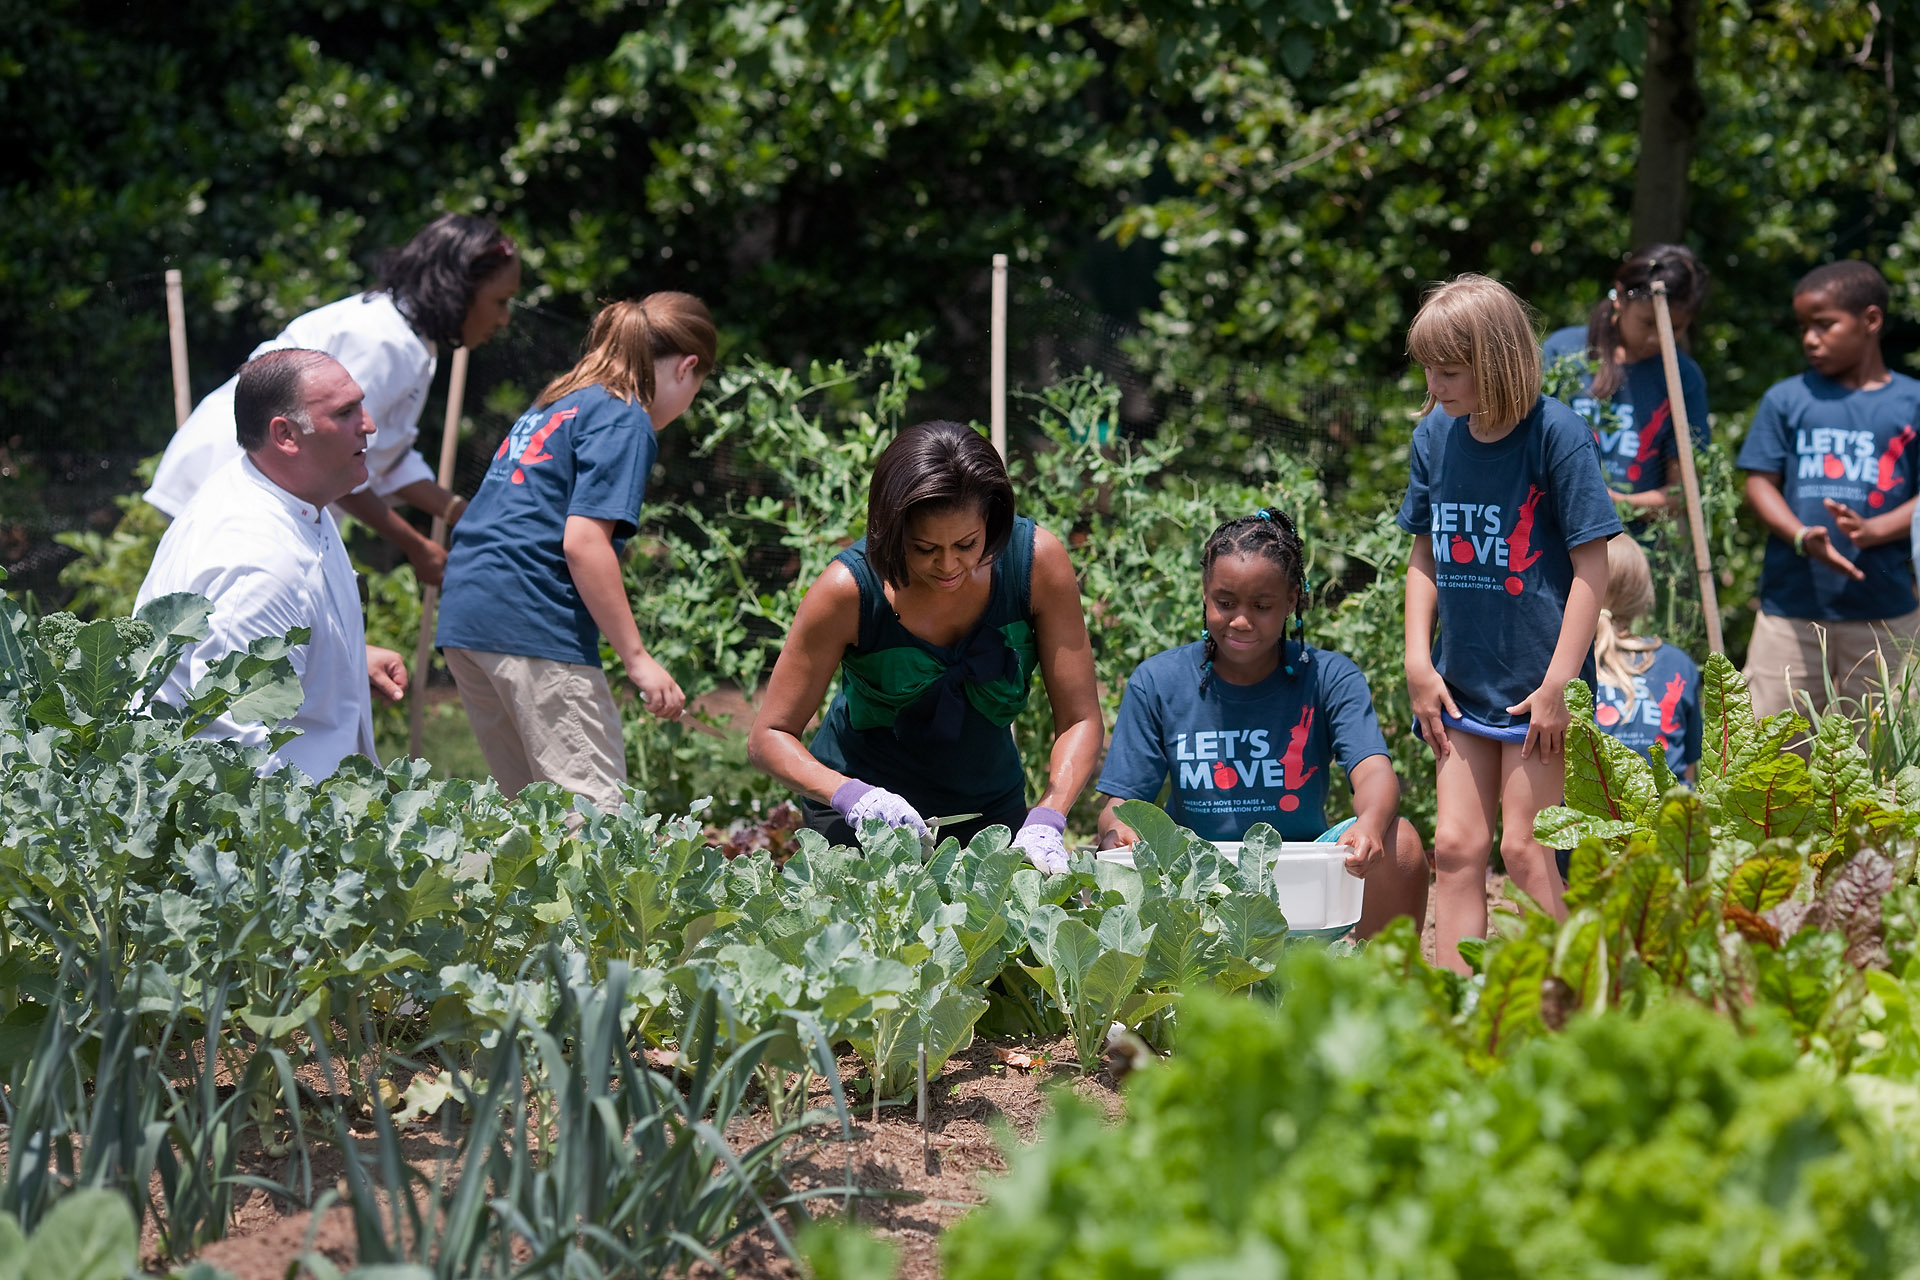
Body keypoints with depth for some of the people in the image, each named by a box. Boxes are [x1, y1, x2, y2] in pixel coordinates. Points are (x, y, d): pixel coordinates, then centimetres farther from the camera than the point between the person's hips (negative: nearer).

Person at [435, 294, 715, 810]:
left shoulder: (553, 406, 22)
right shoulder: (625, 421, -4)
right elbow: (583, 542, -14)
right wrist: (638, 658, -12)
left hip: (466, 612, 9)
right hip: (533, 619, -9)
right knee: (593, 808, -9)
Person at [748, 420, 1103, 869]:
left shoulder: (1037, 561, -21)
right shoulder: (848, 590, -25)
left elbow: (1079, 719, -16)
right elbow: (770, 737, -18)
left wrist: (1046, 822, -32)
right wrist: (851, 795, -36)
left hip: (989, 809, 2)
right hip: (861, 817, -2)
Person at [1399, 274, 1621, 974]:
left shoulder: (1556, 432, -13)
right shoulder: (1435, 435, 4)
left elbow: (1591, 565, -12)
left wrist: (1558, 685, -15)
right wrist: (1418, 661, 3)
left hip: (1536, 682, -5)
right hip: (1461, 681, 5)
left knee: (1524, 850, -3)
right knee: (1455, 845, 2)